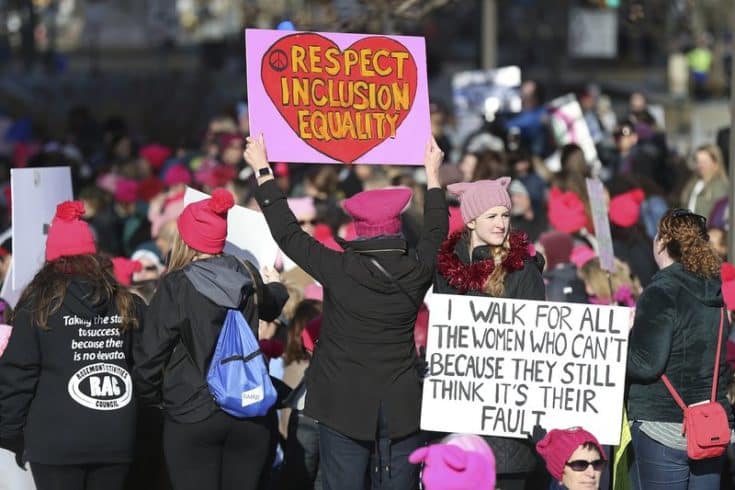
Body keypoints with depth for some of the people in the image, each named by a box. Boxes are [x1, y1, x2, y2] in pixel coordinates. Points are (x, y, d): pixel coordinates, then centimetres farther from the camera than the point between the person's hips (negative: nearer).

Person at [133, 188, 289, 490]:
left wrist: (148, 397, 9)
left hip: (192, 417, -4)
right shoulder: (247, 278, 4)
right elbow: (271, 307, 28)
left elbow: (151, 352, -10)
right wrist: (274, 285, 52)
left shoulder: (176, 286, -10)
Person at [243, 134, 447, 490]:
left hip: (344, 406, -2)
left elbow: (287, 233, -3)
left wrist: (262, 170, 7)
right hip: (403, 407, 2)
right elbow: (436, 233, 16)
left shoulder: (338, 270, -13)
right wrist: (432, 173, 31)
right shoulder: (417, 272, -5)